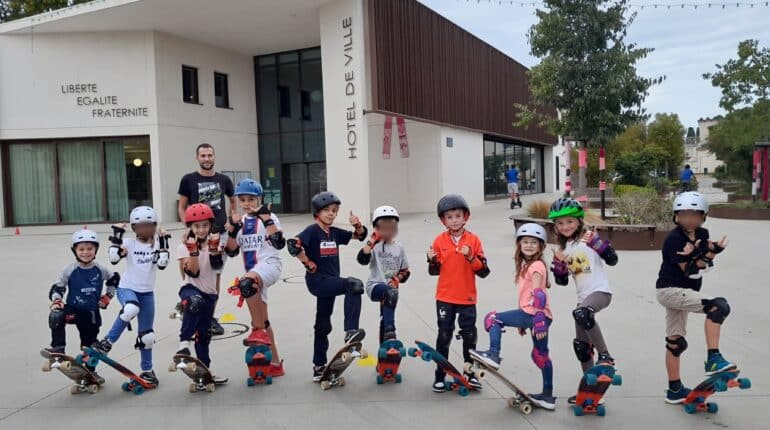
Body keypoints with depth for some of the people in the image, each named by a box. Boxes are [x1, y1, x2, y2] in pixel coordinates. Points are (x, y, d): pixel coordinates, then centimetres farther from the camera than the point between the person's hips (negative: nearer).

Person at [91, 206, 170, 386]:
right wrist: (116, 237, -17)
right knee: (131, 309, -39)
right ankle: (107, 342, -20)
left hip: (147, 293, 3)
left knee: (147, 335, 9)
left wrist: (163, 243, -13)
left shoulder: (157, 245, 2)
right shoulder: (128, 243, -3)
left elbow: (162, 264, -13)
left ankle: (147, 370, 24)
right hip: (127, 288, -3)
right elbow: (114, 258, -18)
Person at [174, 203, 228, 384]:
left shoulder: (213, 243, 5)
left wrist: (213, 248, -24)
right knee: (194, 302, -42)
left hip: (209, 293, 4)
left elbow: (217, 264, -12)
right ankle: (184, 343, -40)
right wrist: (193, 251, -23)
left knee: (204, 333, 13)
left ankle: (205, 370, 26)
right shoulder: (184, 247, -3)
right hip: (191, 289, -4)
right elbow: (193, 272, -14)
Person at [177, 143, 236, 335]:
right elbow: (181, 207, 4)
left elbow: (233, 201, 22)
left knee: (215, 276, 8)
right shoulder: (188, 180, 0)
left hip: (220, 234, 3)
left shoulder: (223, 180, 7)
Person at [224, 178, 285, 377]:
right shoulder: (240, 221, 13)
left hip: (269, 264, -7)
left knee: (246, 283, -41)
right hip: (253, 273, 7)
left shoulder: (268, 217, -2)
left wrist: (266, 219, -17)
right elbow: (231, 251, 9)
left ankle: (259, 331, -28)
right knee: (260, 318, 11)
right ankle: (275, 364, 23)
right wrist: (232, 229, -4)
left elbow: (279, 244, -15)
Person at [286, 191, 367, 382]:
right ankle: (351, 332, -31)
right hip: (317, 281, -8)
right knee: (353, 284, -29)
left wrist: (357, 225, -4)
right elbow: (292, 244, -24)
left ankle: (319, 368, 26)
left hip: (330, 282, 8)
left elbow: (360, 236, 16)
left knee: (323, 325, 15)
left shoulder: (334, 232, 9)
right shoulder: (312, 230, -10)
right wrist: (308, 263, -17)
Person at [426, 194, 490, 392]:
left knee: (469, 336, 9)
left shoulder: (473, 240, -4)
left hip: (467, 298, 0)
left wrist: (470, 257, -22)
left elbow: (484, 271, -7)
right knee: (444, 337, 6)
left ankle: (470, 373, 25)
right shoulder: (439, 241, -2)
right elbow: (434, 271, 5)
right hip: (445, 298, 0)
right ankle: (440, 375, 17)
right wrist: (432, 260, -16)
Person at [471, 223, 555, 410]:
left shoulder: (537, 266, -9)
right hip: (529, 314, 10)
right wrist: (523, 321, 26)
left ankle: (493, 354, -10)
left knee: (492, 318, -6)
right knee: (540, 355, 15)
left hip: (536, 314, -10)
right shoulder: (525, 265, 19)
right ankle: (548, 396, 23)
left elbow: (538, 295, -19)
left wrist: (539, 321, -27)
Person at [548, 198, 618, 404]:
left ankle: (605, 356, -24)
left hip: (600, 291, -7)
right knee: (581, 345, 11)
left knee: (581, 313, -39)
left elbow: (612, 260, -13)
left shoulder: (588, 238, -5)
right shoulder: (564, 248, 12)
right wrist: (558, 264, -3)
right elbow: (562, 281, 14)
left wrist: (596, 243, -25)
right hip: (584, 296, 8)